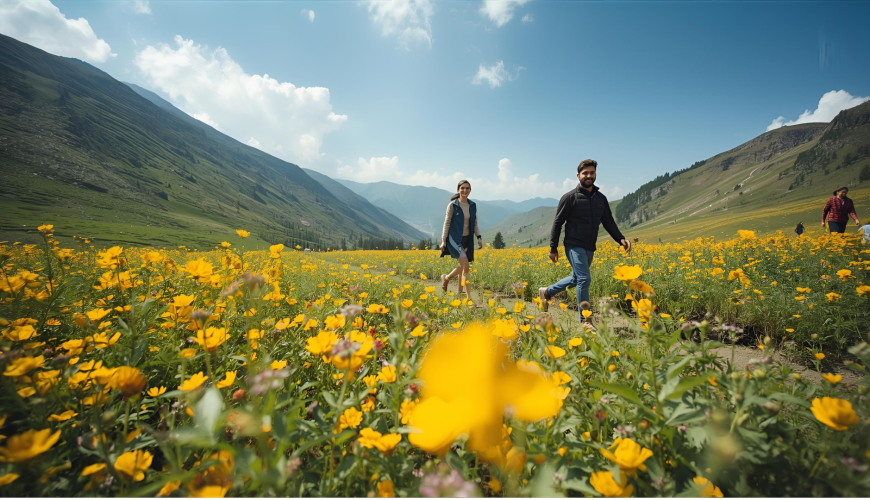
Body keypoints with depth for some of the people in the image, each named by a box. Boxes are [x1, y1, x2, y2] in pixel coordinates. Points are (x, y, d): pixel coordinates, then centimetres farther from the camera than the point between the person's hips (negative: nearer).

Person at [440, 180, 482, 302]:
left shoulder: (473, 206, 7)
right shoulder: (452, 205, -7)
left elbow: (475, 224, 12)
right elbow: (447, 223, -5)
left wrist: (479, 238, 1)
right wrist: (443, 240, -8)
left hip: (467, 240, 5)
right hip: (455, 239, -5)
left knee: (462, 266, 9)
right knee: (465, 266, -18)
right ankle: (468, 296, -2)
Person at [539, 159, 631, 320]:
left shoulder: (601, 198, 9)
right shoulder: (570, 197, -8)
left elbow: (608, 222, 12)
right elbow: (557, 223, -6)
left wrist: (621, 239, -5)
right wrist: (553, 248, -7)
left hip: (590, 249, 7)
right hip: (574, 246, -7)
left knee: (576, 278, 17)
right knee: (584, 279, -14)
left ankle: (547, 292, 37)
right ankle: (584, 320, -3)